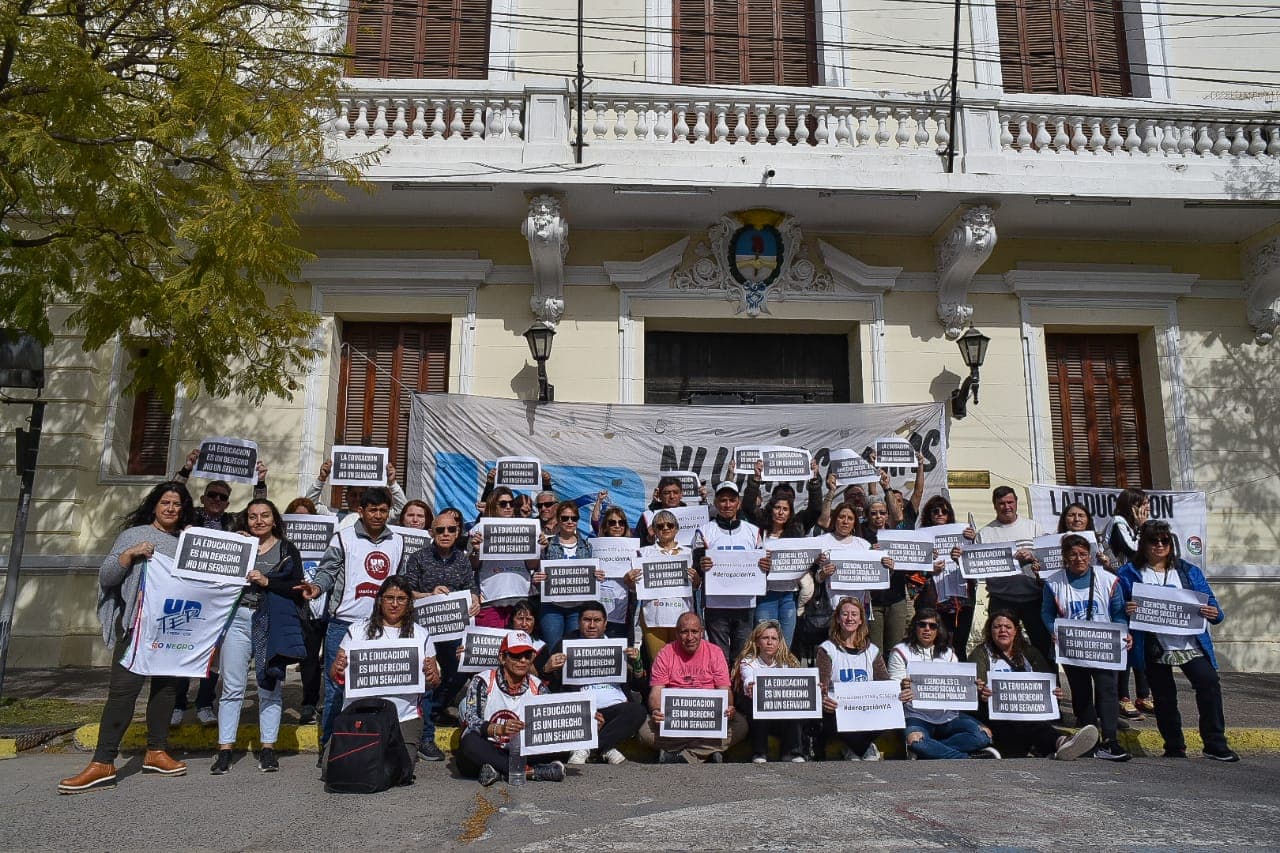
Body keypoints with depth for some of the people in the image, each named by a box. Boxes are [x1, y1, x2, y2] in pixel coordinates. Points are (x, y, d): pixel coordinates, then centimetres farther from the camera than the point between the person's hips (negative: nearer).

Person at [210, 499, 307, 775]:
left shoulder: (287, 550, 5)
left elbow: (297, 587, -3)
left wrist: (266, 582, -14)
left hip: (271, 624, -1)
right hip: (237, 619, 1)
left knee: (270, 687, 5)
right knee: (232, 687, 3)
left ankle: (268, 748, 14)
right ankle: (225, 750, 11)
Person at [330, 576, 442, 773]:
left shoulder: (421, 635, 10)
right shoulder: (358, 630, 9)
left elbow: (435, 682, 11)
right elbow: (335, 675, 9)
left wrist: (432, 676, -12)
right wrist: (338, 670, -14)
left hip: (404, 718, 0)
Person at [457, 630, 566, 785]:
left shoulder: (537, 687, 6)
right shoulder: (482, 681, -5)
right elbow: (472, 722, -18)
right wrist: (499, 729, -37)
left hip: (516, 754, 3)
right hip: (483, 752, -3)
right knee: (470, 742, -36)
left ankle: (498, 771, -27)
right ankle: (530, 771, -30)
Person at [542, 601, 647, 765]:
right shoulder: (565, 645, 14)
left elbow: (638, 685, 19)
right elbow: (551, 686, 7)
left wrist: (636, 661, 0)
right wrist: (547, 670, -14)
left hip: (615, 707, 2)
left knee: (638, 710, -28)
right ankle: (605, 748, -15)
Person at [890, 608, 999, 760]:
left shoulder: (948, 653, 21)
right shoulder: (901, 652, 9)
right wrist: (903, 689, -24)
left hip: (948, 716, 4)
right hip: (917, 717, -4)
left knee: (983, 734, -23)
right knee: (914, 740, -37)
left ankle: (929, 751, -22)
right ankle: (968, 758, -23)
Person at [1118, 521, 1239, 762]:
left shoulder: (1188, 571, 12)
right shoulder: (1130, 573, 5)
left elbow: (1209, 603, 10)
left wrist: (1214, 614, -12)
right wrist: (1126, 610, -19)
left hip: (1190, 644, 1)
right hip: (1154, 647, -1)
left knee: (1209, 684, -13)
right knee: (1163, 697, 6)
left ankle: (1215, 744, -1)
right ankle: (1174, 748, 19)